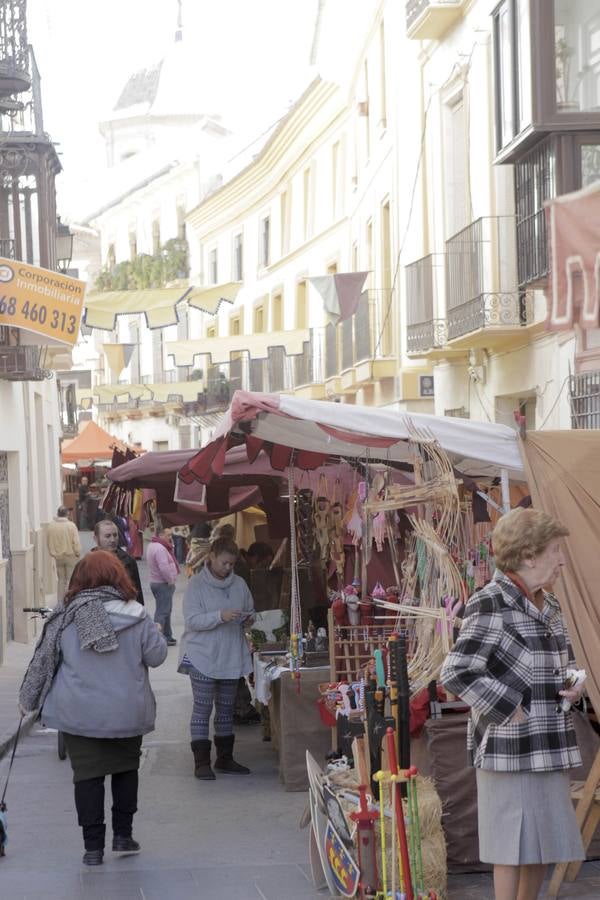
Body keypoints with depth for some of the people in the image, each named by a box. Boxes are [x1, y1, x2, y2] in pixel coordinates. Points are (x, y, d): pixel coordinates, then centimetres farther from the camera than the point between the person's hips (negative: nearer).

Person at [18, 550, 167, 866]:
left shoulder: (65, 618, -5)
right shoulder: (135, 615, -7)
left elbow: (42, 661, 1)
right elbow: (156, 656, -1)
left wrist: (27, 699, 13)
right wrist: (156, 633, 19)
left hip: (79, 714, 0)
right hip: (127, 712, 1)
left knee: (87, 775, 5)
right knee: (126, 769, 19)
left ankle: (93, 846, 5)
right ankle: (123, 835, 23)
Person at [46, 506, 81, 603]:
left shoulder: (51, 526, -2)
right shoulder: (71, 525, -13)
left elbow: (48, 542, 4)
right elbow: (76, 542, -13)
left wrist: (52, 553, 16)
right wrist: (78, 553, 0)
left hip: (58, 557, 4)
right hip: (70, 556, -4)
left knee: (61, 580, 14)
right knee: (70, 580, 3)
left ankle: (60, 602, 15)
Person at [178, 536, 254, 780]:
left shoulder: (239, 584, 7)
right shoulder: (196, 584, -8)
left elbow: (250, 611, 18)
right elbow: (192, 620, -16)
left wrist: (248, 619, -5)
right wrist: (220, 616, -28)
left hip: (232, 657, 5)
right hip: (202, 657, -5)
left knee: (226, 709, 14)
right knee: (202, 709, -4)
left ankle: (224, 758, 23)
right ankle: (201, 762, 0)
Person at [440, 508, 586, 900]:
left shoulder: (549, 605, 13)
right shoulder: (491, 603, -13)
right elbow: (456, 673, -18)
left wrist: (573, 687, 6)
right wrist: (508, 709, -16)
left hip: (549, 748, 8)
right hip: (511, 749, -8)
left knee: (543, 844, 13)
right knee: (514, 846, -1)